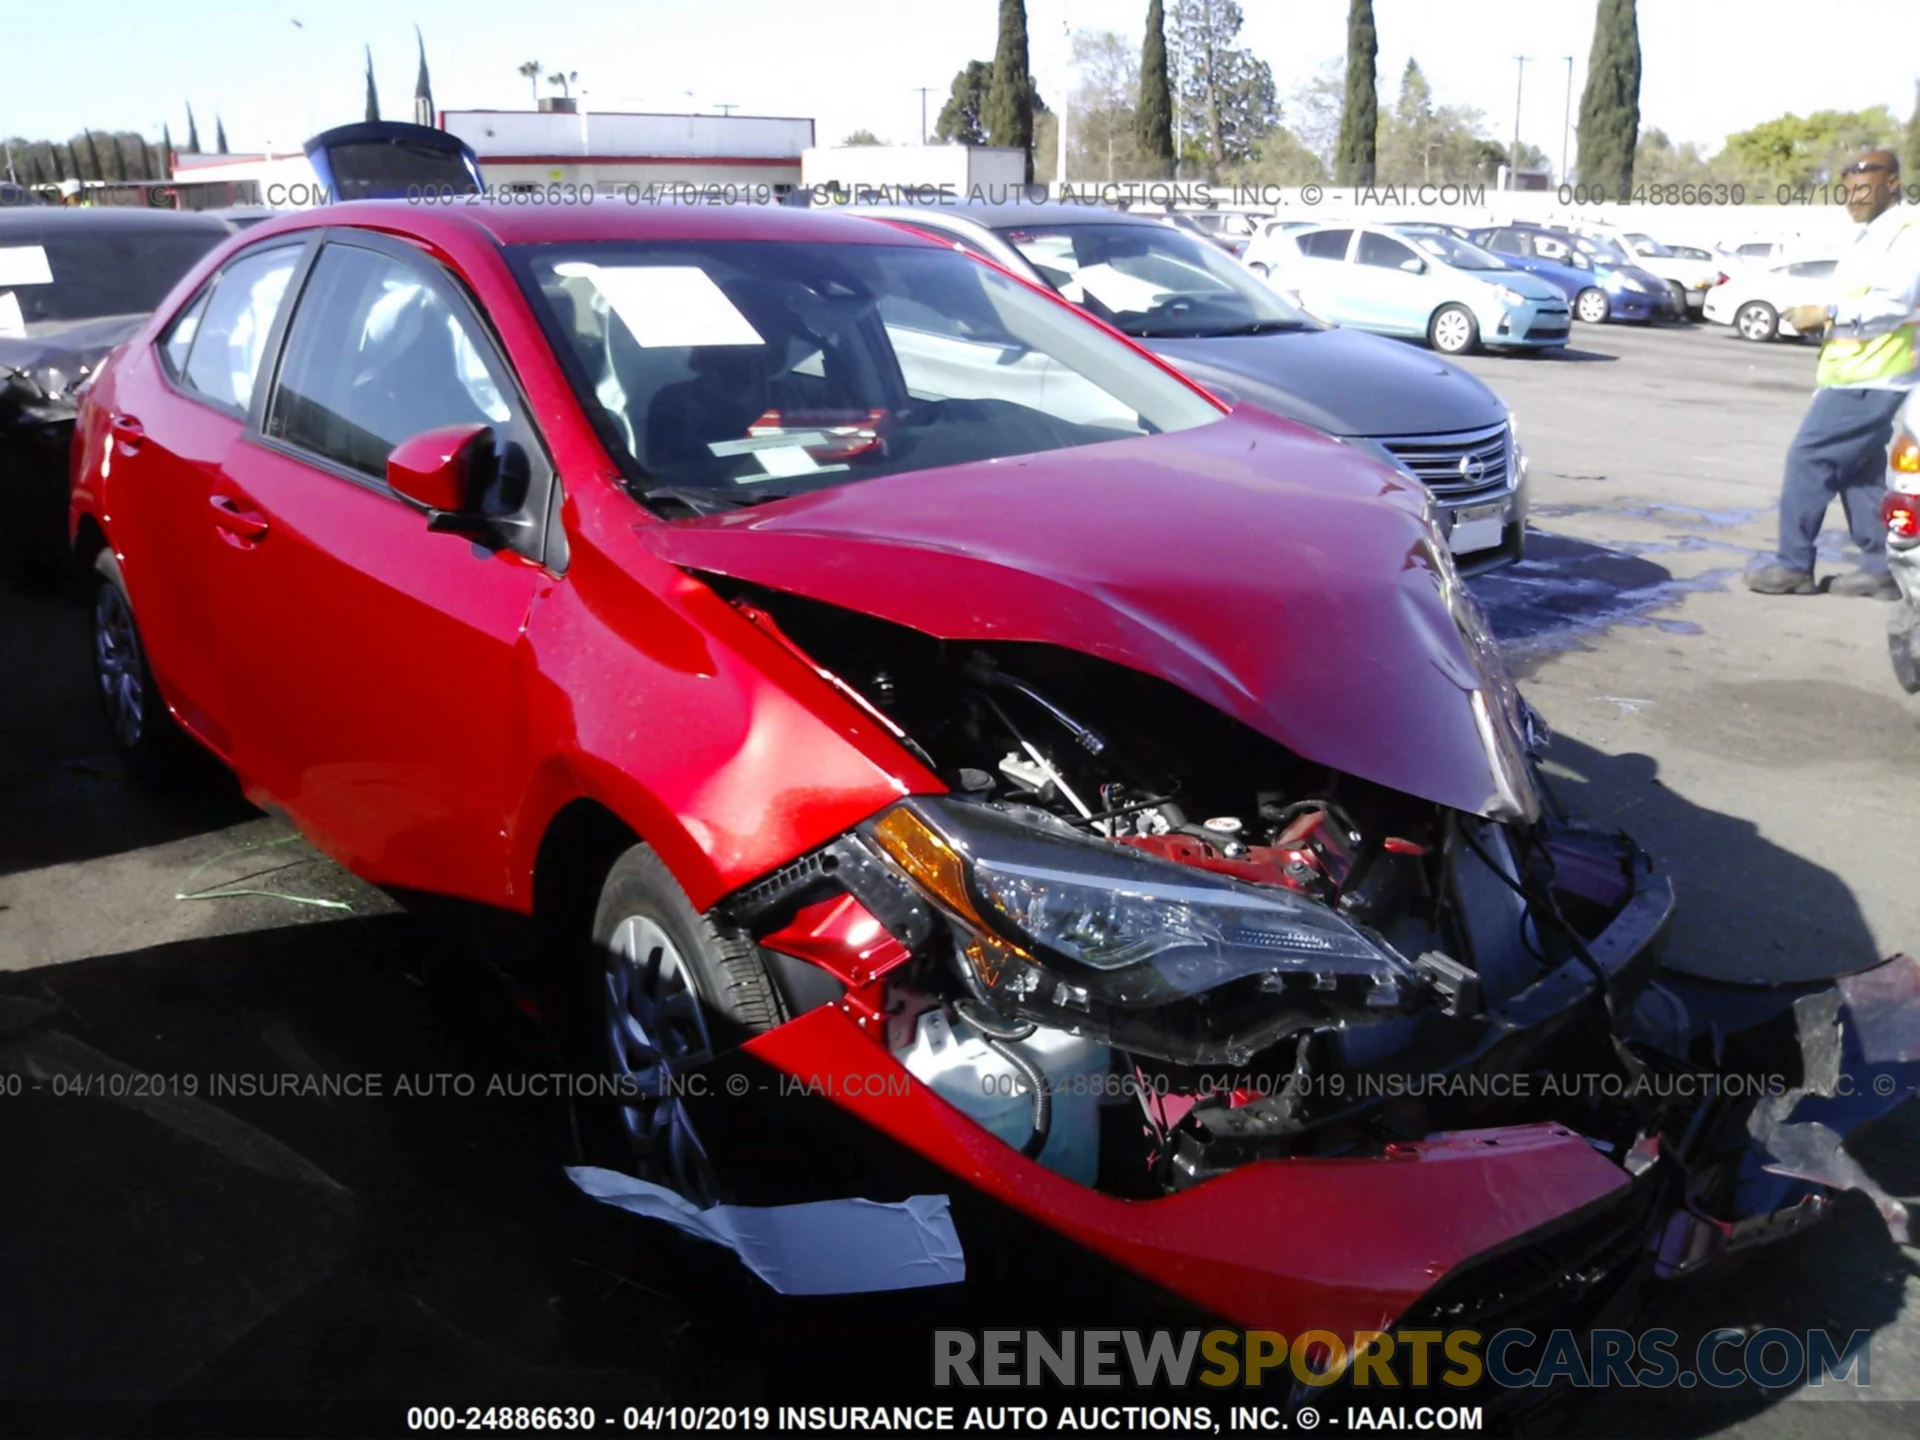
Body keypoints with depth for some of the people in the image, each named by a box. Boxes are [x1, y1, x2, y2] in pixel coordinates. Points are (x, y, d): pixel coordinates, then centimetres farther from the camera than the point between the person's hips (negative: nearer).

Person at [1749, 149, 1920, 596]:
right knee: (1859, 471, 11)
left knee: (1808, 458, -11)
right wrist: (1820, 320, 9)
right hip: (1859, 375, 10)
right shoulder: (1870, 235, 20)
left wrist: (1827, 314, -19)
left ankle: (1794, 565, -6)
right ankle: (1881, 568, 15)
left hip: (1869, 379, -10)